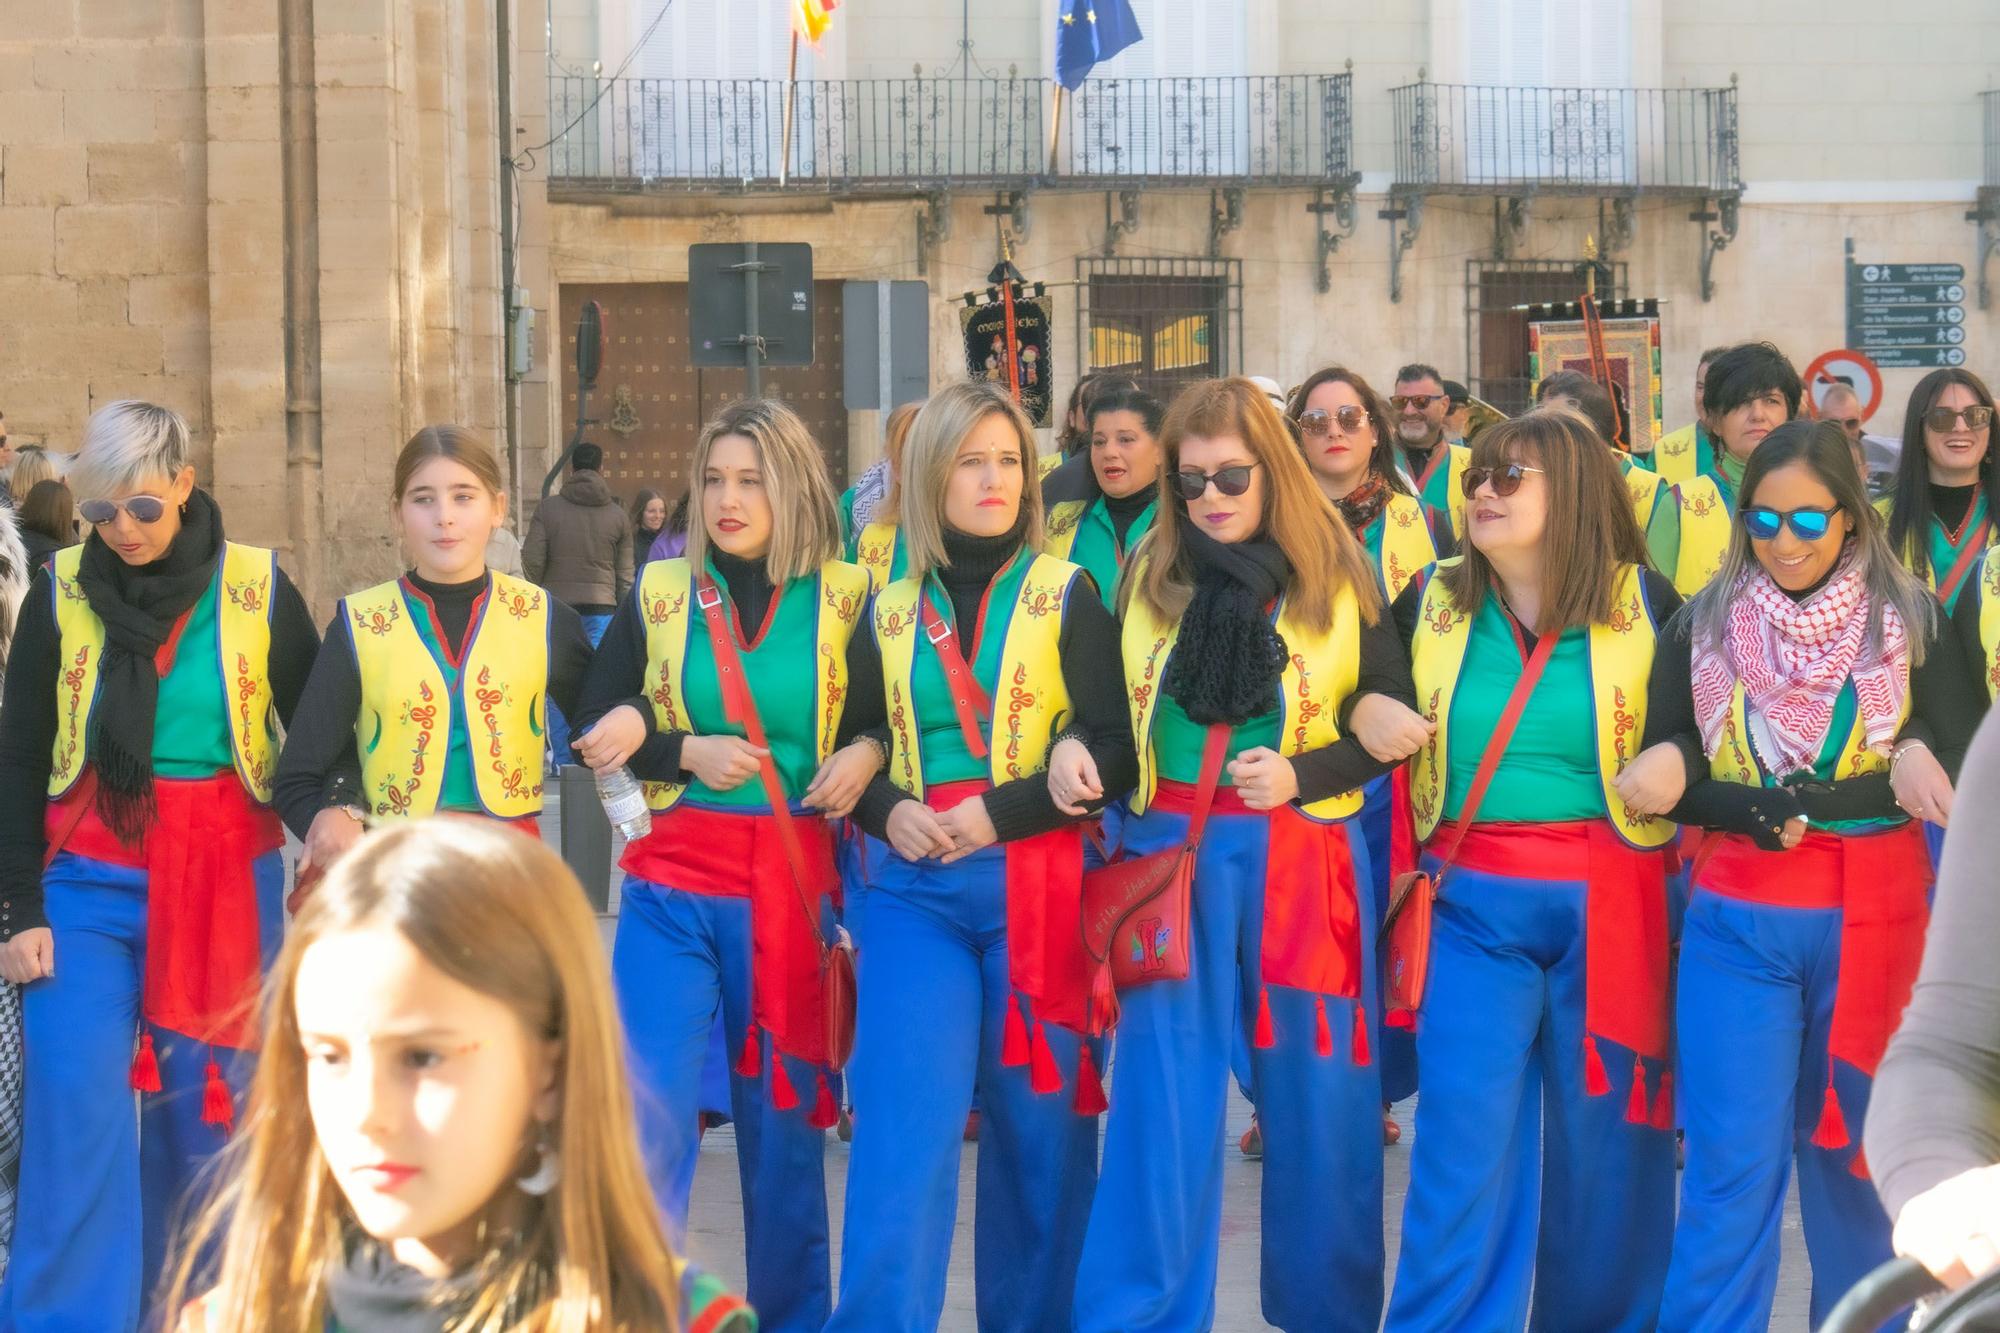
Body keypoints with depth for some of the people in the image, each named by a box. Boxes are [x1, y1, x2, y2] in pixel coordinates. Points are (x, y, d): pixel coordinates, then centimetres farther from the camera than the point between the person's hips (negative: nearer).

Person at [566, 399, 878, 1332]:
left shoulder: (848, 600, 0)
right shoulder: (659, 594, 4)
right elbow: (594, 730, 7)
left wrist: (868, 753, -12)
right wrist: (686, 753, -9)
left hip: (794, 888, 0)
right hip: (672, 888, 1)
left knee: (782, 1120, 7)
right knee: (648, 1114, -6)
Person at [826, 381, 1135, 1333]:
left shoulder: (1066, 595, 2)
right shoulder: (890, 612, 11)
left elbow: (1113, 749, -4)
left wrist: (999, 811, -15)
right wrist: (888, 811, -5)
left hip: (1036, 885, -1)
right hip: (914, 891, 2)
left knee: (1037, 1122, 5)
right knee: (901, 1120, -9)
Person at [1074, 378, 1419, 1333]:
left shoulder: (1342, 578, 0)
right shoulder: (1147, 574, 6)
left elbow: (1390, 727, 0)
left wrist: (1299, 773, -16)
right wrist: (1071, 747, -9)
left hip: (1303, 854, -1)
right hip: (1172, 849, 1)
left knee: (1316, 1091, 6)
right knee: (1163, 1096, 1)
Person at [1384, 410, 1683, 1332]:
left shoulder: (1646, 607, 0)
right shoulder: (1429, 604, 5)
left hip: (1607, 910, -1)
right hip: (1472, 908, 1)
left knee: (1602, 1143, 7)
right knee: (1464, 1143, -2)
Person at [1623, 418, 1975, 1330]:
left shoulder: (1909, 622, 0)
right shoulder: (1702, 626, 3)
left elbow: (1956, 770, -5)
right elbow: (1661, 778, 3)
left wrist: (1796, 802, -18)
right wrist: (1765, 819, -15)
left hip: (1874, 920, 0)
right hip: (1737, 920, 0)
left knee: (1858, 1154, 11)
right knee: (1730, 1167, 0)